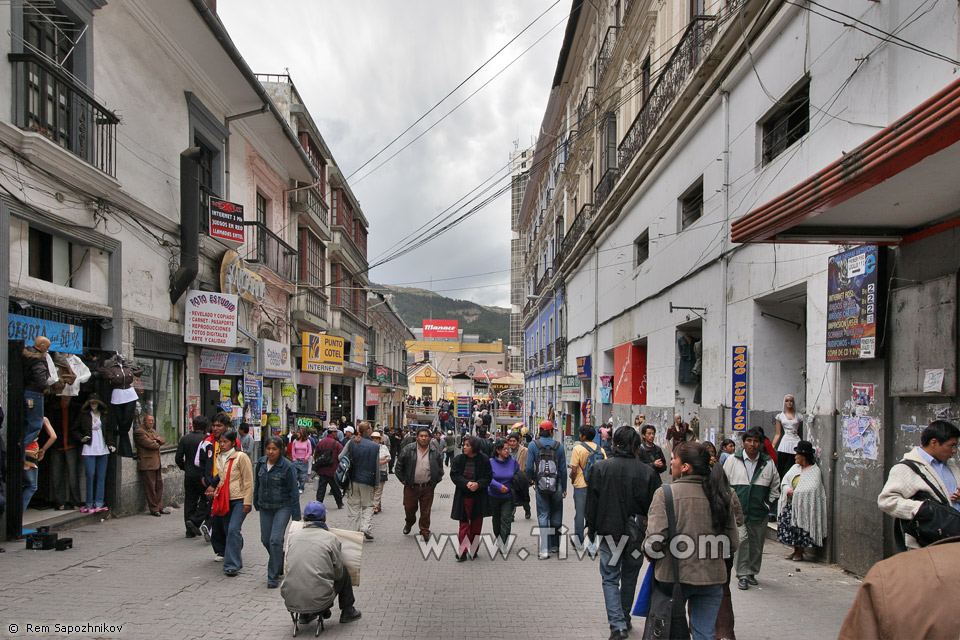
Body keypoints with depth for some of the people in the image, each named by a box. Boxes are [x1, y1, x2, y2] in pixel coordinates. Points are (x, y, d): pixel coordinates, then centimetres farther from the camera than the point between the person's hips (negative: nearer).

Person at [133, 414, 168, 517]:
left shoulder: (153, 431, 20)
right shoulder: (139, 431, -11)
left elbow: (164, 440, 15)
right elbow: (149, 444, -20)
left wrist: (159, 439, -7)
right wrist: (158, 444, 0)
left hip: (157, 463, 9)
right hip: (147, 465, -9)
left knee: (159, 484, 12)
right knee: (150, 487, -3)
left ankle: (159, 507, 20)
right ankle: (154, 509, 5)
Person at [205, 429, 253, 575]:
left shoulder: (241, 457, -8)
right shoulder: (218, 458, 12)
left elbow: (248, 481, -8)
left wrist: (247, 502, -12)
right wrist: (214, 489, 7)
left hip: (239, 499, -6)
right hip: (224, 499, 6)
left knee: (233, 530, -16)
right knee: (227, 530, 11)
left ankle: (232, 565, -12)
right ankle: (235, 559, 31)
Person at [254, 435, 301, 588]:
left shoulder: (287, 466, -15)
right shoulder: (261, 463, 0)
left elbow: (294, 492, -12)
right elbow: (257, 484, 15)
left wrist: (296, 517, -12)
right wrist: (256, 503, 17)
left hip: (282, 507, -5)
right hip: (265, 507, 5)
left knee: (276, 540, -12)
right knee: (265, 540, 10)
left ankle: (273, 577, 0)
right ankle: (281, 562, 37)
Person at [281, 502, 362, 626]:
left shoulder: (293, 533, 5)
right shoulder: (331, 538, -4)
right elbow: (338, 572, 4)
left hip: (290, 600, 4)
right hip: (319, 600, -3)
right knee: (343, 571, 21)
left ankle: (304, 615, 30)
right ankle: (348, 612, 34)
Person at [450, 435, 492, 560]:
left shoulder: (484, 460, -3)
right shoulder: (458, 459, 0)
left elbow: (488, 476, -2)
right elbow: (454, 475, -3)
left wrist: (478, 484, -20)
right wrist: (466, 483, -18)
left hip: (479, 497, 0)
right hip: (463, 496, 0)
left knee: (476, 524, 8)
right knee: (464, 523, -2)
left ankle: (473, 550, 21)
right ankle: (463, 551, 0)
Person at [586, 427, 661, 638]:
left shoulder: (599, 468, -7)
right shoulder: (647, 472, -7)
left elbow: (591, 504, -2)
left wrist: (591, 530, 9)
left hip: (609, 532, -1)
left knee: (610, 579, 6)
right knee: (629, 577, 19)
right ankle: (625, 618, 32)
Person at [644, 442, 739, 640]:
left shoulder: (666, 494, -13)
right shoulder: (721, 495, 0)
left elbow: (655, 540, -20)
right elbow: (733, 543, 4)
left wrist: (648, 549, 2)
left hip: (674, 576, -3)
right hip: (712, 579, 3)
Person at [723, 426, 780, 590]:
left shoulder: (768, 463, 5)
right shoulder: (732, 460, 1)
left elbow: (775, 486, 16)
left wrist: (769, 504, 9)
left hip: (759, 512, 2)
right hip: (738, 511, -2)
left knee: (757, 544, 9)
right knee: (742, 540, -13)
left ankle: (752, 573, 26)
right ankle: (742, 575, -5)